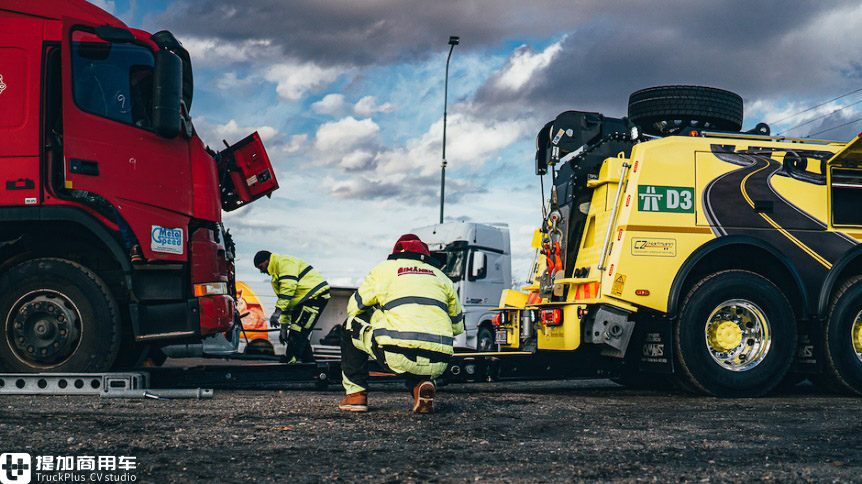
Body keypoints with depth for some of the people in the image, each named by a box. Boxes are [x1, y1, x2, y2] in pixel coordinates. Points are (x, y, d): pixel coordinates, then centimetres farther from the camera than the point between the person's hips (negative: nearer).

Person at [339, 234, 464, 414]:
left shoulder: (384, 268, 17)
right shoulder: (441, 276, 24)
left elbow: (353, 308, 23)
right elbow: (457, 326, 29)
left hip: (399, 356, -3)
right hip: (438, 364, 3)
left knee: (351, 326, 25)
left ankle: (356, 395, 21)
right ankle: (422, 384, 9)